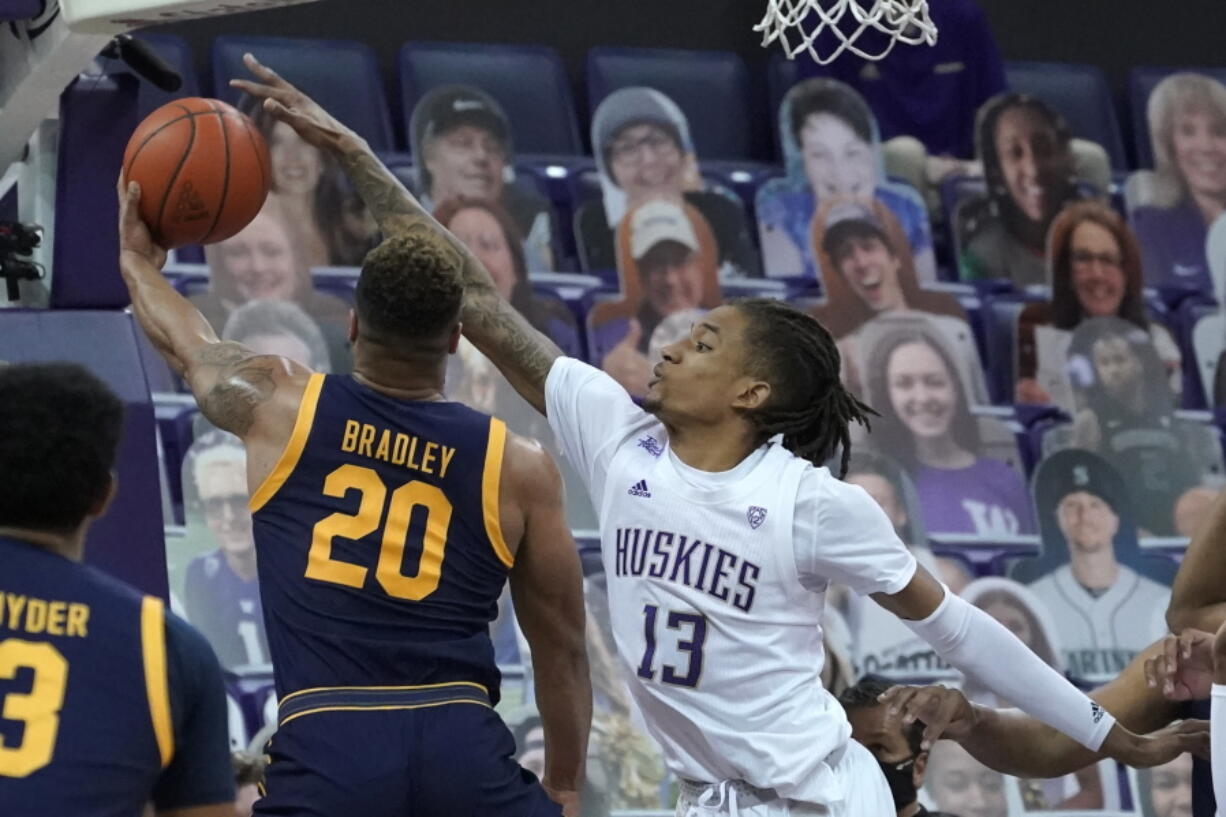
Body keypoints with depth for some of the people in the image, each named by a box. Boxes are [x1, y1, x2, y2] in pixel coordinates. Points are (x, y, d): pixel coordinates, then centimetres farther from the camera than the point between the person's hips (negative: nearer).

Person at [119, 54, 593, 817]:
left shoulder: (278, 405, 10)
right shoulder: (519, 465, 9)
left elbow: (186, 344, 34)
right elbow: (562, 647, 14)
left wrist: (139, 261, 55)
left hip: (328, 753, -1)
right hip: (464, 749, 1)